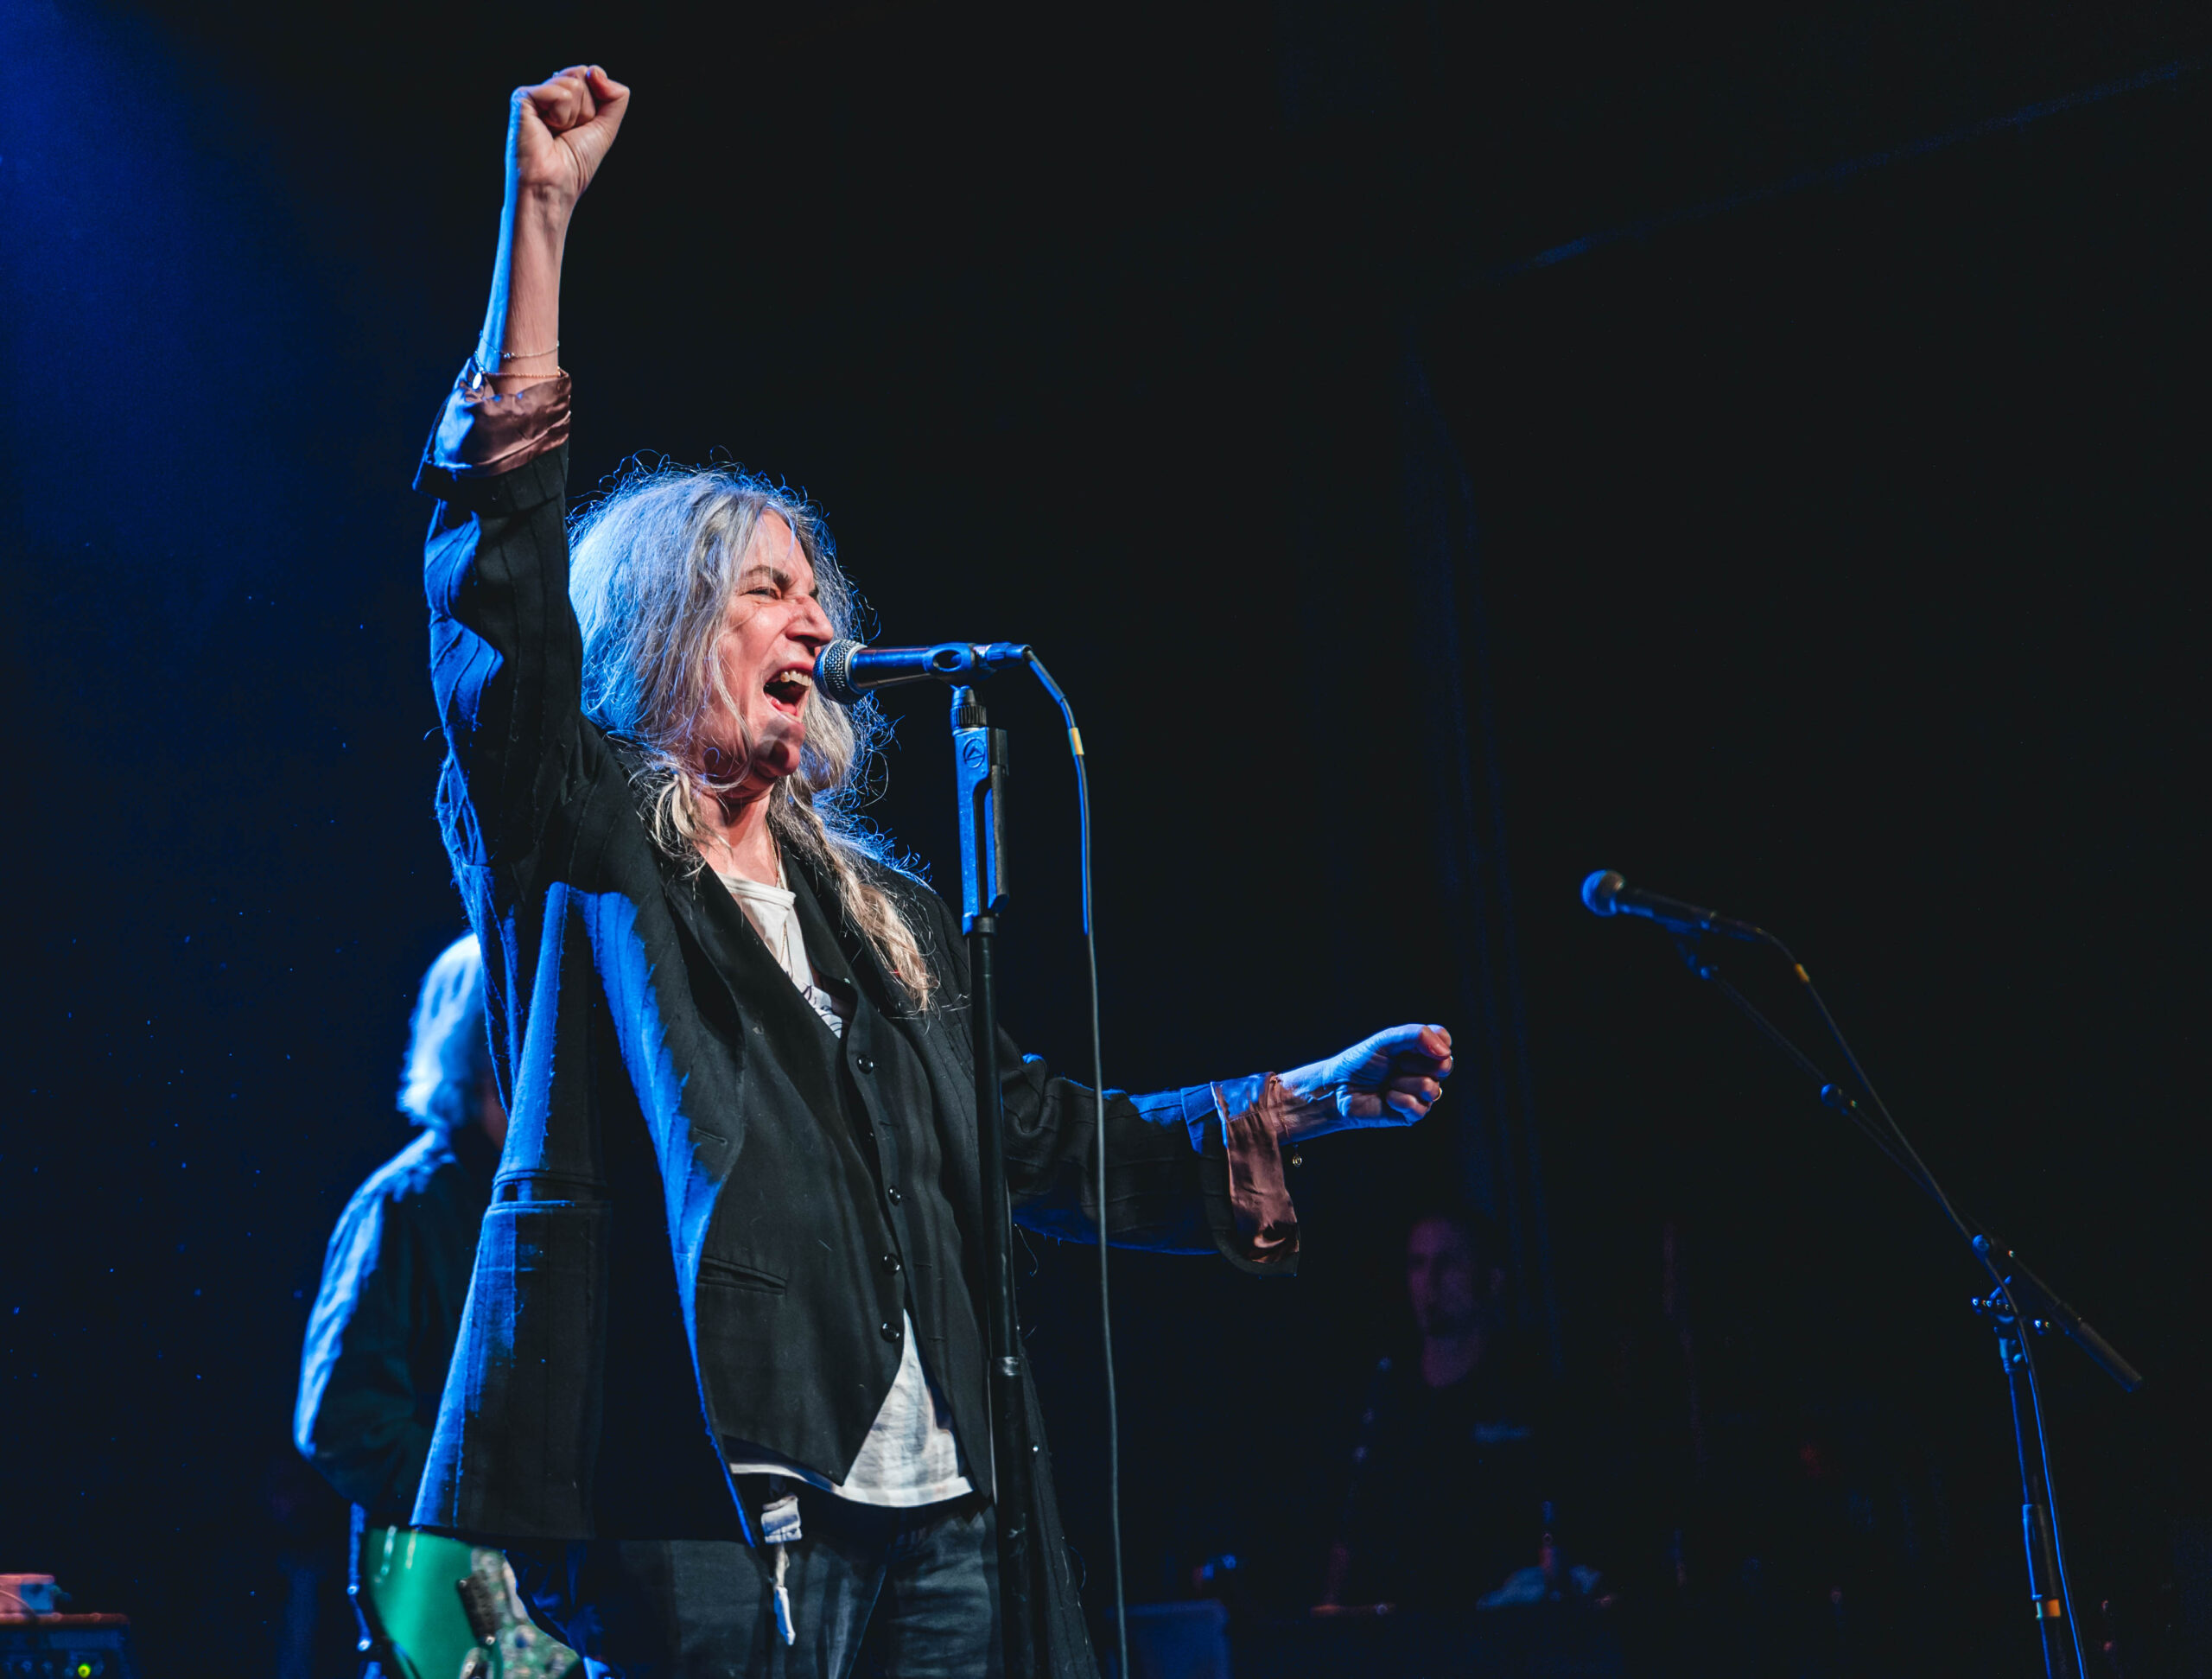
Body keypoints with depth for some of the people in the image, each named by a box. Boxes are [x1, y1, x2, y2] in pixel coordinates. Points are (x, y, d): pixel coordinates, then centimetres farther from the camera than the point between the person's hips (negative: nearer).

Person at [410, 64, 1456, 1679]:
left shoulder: (884, 911, 21)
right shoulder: (579, 846, 5)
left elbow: (1038, 1136, 21)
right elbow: (499, 577, -9)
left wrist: (1303, 1101, 15)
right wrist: (539, 213, -13)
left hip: (936, 1504, 5)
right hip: (701, 1500, -5)